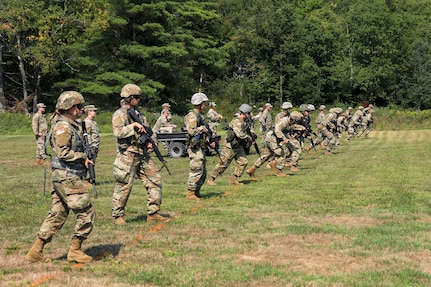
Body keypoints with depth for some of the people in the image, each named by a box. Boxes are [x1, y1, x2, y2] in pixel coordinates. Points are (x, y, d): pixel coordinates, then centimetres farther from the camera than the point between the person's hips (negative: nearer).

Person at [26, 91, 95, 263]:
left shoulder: (72, 126, 17)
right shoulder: (63, 127, -14)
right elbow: (63, 153, -21)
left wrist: (83, 159, 7)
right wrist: (83, 157, -11)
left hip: (64, 177, 10)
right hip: (66, 177, -10)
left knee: (57, 216, 12)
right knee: (87, 213, -4)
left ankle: (36, 251, 15)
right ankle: (74, 251, 4)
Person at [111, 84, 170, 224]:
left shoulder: (139, 114, 17)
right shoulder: (119, 114, -7)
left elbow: (146, 131, 24)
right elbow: (118, 132, -22)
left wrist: (149, 142, 5)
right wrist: (133, 125, -23)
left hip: (143, 154, 8)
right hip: (128, 155, -8)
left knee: (155, 180, 4)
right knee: (124, 186, -2)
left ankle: (153, 213, 11)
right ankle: (118, 215, 12)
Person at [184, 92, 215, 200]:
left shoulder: (200, 115, 18)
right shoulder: (192, 116, -14)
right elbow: (191, 131, -28)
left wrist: (210, 142, 12)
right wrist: (203, 128, -14)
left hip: (201, 148, 10)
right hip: (195, 148, -10)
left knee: (203, 173, 12)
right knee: (196, 171, -10)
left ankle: (197, 192, 20)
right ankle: (190, 193, -4)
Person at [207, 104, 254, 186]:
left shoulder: (243, 122, 11)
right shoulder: (236, 121, -20)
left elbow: (244, 133, 23)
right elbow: (239, 134, -31)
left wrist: (250, 140, 8)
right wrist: (248, 137, -15)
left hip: (239, 146, 9)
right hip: (230, 146, -9)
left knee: (243, 162, 1)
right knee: (223, 164, -2)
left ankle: (233, 180, 7)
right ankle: (211, 179, 10)